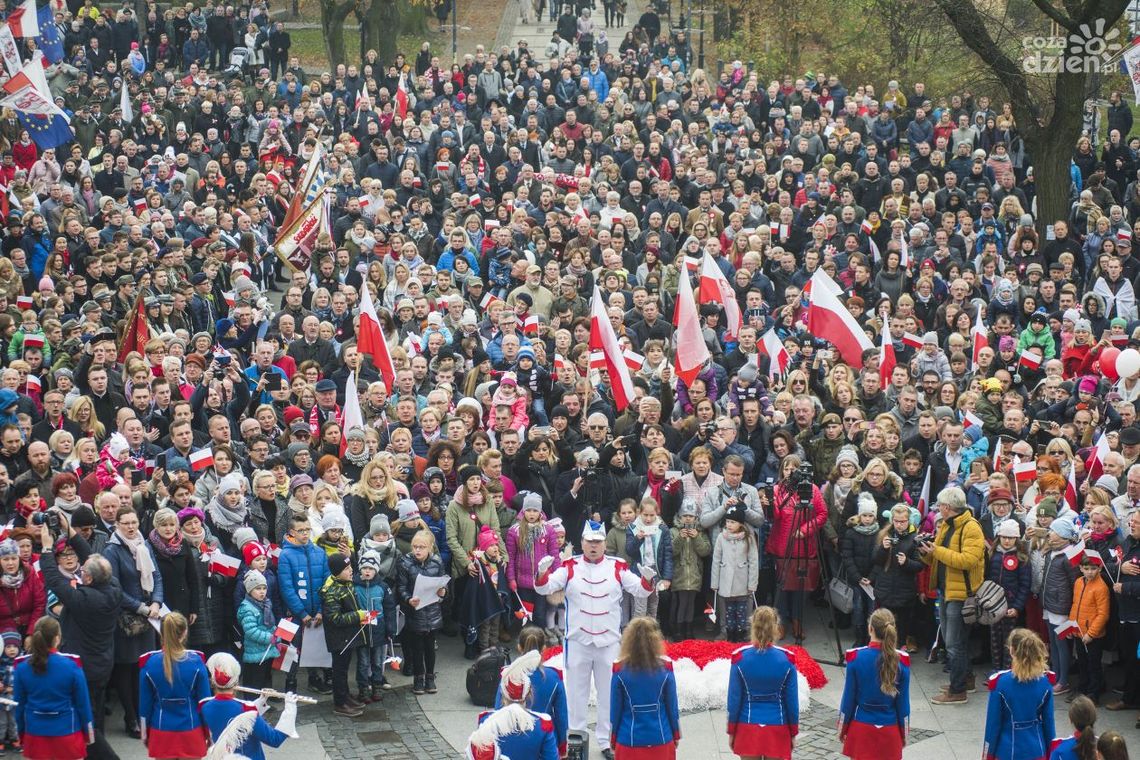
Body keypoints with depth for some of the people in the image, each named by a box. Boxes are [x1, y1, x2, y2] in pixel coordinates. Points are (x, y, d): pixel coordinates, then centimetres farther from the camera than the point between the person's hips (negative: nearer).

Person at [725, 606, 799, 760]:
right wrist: (793, 733, 8)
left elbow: (734, 699, -6)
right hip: (777, 729, 0)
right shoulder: (786, 659, -11)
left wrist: (731, 732, 6)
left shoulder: (740, 658, -11)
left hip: (748, 728, 0)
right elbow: (792, 701, -4)